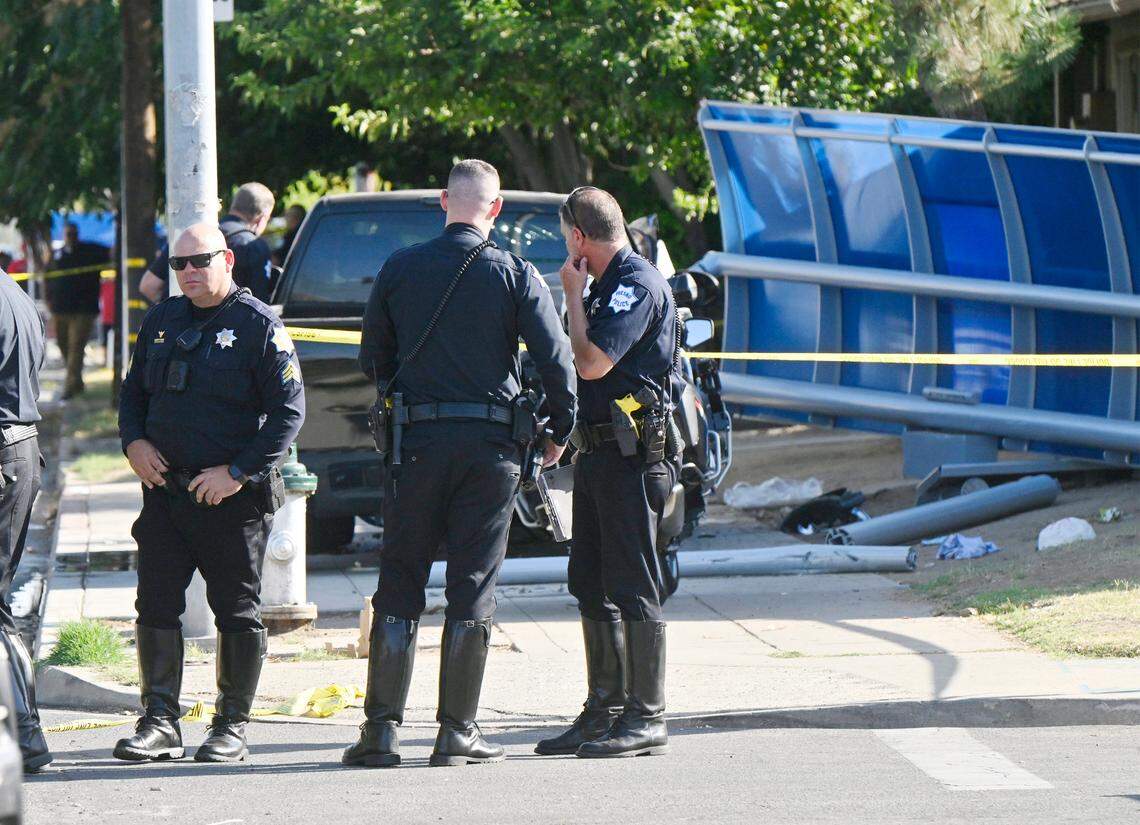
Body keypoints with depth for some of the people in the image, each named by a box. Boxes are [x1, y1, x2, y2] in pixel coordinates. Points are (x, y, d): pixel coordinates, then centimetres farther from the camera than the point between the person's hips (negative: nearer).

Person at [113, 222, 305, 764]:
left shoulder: (259, 326, -6)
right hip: (165, 489, 5)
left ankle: (232, 727, 10)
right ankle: (160, 723, 5)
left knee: (237, 613, 1)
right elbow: (133, 390, 21)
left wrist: (238, 472, -15)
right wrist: (133, 442, 1)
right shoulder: (161, 322, 12)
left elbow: (288, 410, -8)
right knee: (156, 605, 0)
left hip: (233, 496, -5)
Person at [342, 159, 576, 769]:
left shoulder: (400, 269, 2)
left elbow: (371, 361, 9)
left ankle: (381, 729, 2)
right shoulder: (515, 275, -3)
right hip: (491, 444, -1)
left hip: (416, 442, 1)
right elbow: (558, 360, -7)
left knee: (399, 583, 7)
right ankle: (456, 734, 4)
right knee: (472, 588, 4)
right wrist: (559, 432, 8)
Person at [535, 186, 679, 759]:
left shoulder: (638, 284, -12)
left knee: (632, 587, -8)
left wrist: (572, 297, -9)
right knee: (592, 585, 12)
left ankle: (646, 718, -5)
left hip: (632, 454, -10)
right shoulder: (609, 286, 18)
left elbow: (591, 363, -20)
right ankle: (604, 710, 18)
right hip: (598, 451, 10)